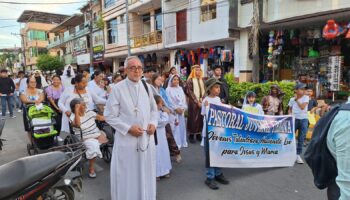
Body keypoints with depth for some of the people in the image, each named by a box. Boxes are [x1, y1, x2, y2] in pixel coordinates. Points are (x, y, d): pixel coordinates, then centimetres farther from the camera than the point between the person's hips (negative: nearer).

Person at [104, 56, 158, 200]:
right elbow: (109, 116, -8)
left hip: (146, 138, 4)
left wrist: (153, 123, -5)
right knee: (127, 177, 9)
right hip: (126, 139, -4)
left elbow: (154, 110, 14)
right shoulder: (117, 89, -10)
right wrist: (128, 128, -16)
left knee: (146, 175, 17)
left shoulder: (147, 87, 5)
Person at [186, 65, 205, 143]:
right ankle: (191, 135, 7)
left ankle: (198, 134, 17)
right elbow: (190, 92, -10)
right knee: (193, 118, -3)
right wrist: (197, 101, -13)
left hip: (201, 102, 6)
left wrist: (202, 99, -4)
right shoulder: (190, 80, -5)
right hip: (193, 102, -5)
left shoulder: (202, 80, 14)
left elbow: (204, 91, 13)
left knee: (201, 118, 6)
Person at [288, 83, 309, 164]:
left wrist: (297, 99, -9)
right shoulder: (292, 99, 3)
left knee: (301, 139, 5)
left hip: (304, 120, 0)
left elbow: (302, 107, -15)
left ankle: (298, 155, 16)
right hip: (294, 119, 0)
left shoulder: (306, 97, -1)